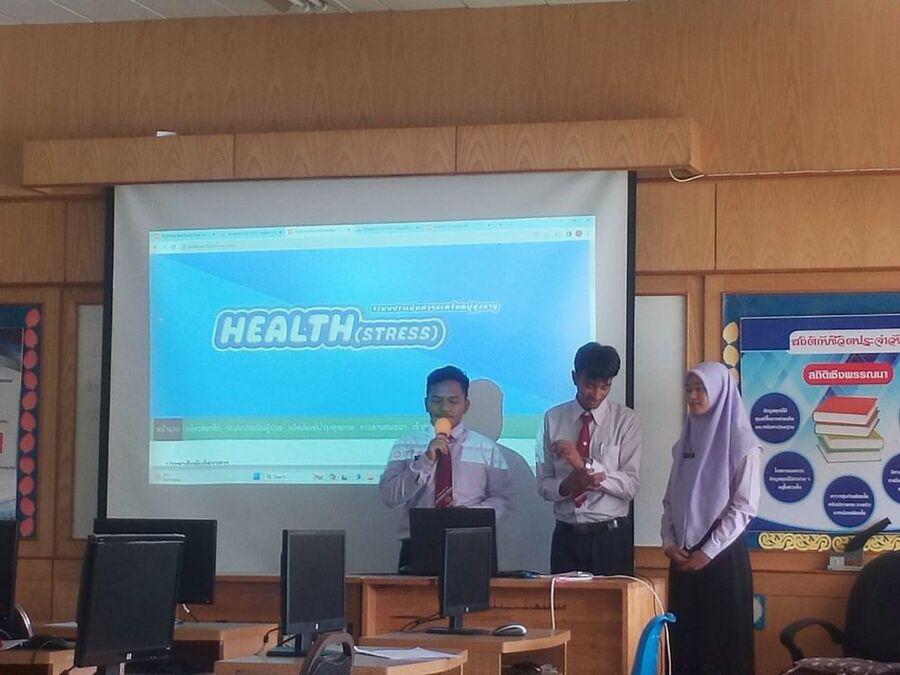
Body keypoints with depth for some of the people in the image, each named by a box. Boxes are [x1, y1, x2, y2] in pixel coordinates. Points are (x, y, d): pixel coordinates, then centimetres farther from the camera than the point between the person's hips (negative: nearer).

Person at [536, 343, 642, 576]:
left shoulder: (625, 420, 1)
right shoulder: (553, 419, 6)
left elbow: (630, 486, -8)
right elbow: (543, 485, 4)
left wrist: (584, 463, -18)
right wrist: (569, 484, -17)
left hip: (610, 536, -1)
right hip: (566, 536, 2)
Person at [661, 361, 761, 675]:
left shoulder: (741, 444, -5)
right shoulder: (686, 441, 13)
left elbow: (744, 507, -10)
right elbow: (671, 500, 14)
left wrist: (707, 552, -13)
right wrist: (670, 543, -2)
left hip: (723, 555, -6)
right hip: (684, 556, 6)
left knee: (722, 639, -3)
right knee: (684, 637, 5)